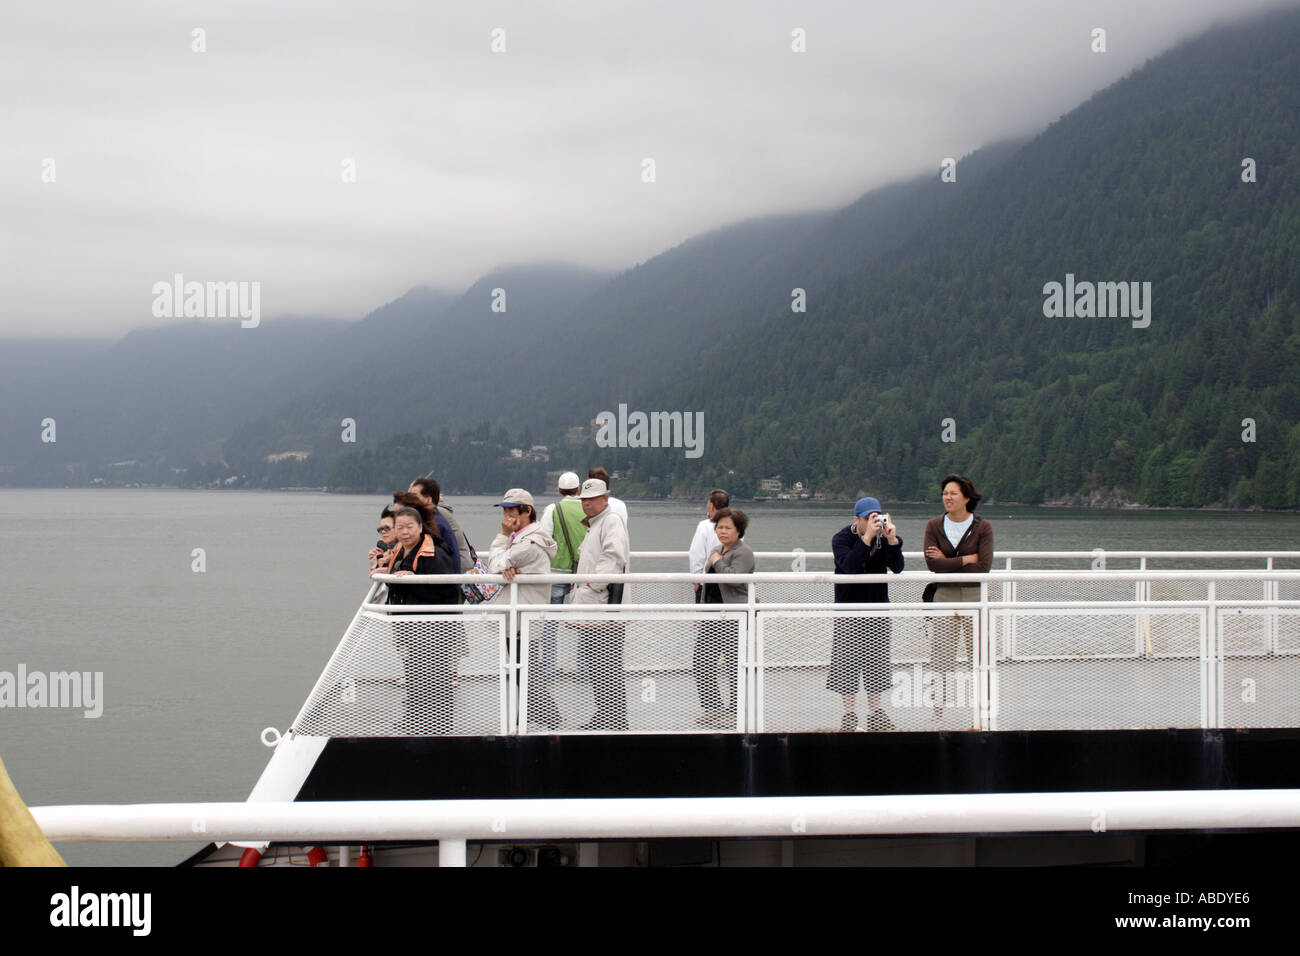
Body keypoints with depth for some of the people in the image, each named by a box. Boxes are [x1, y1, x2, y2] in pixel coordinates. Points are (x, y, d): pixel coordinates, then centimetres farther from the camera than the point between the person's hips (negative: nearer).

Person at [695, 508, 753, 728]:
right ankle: (712, 708, 19)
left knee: (734, 666, -3)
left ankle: (734, 712, 7)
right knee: (701, 662, 7)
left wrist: (717, 562, -13)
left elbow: (735, 577, -28)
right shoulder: (716, 551, 18)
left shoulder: (743, 553, -9)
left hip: (734, 618, -9)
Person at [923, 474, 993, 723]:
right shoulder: (934, 526, 3)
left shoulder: (982, 528, -2)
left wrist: (947, 562, -10)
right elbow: (932, 563, -10)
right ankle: (939, 711, 7)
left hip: (975, 595, -1)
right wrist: (966, 559, -12)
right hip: (944, 596, 1)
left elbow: (983, 567, -13)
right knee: (941, 656, 0)